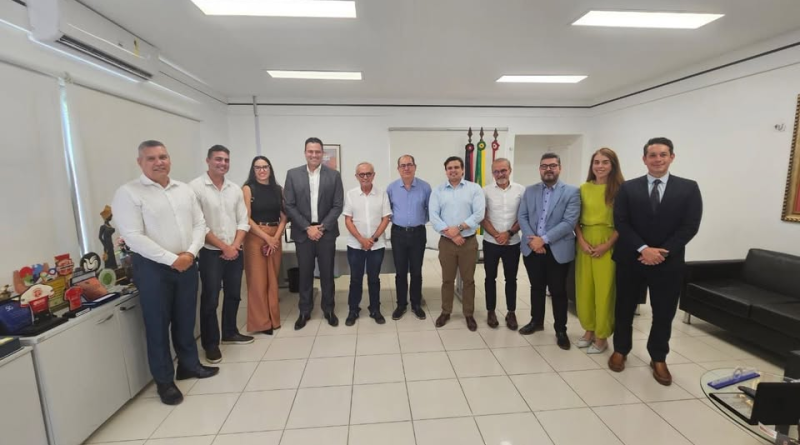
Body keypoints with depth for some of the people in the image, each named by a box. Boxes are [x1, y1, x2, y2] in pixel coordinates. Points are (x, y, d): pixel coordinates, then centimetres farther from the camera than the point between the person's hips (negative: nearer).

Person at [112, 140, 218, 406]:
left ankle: (189, 364, 35)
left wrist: (190, 253, -10)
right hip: (152, 267, -4)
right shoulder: (128, 193, -8)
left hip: (187, 264, 5)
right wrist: (172, 260, -18)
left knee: (186, 319, 16)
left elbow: (199, 224, 6)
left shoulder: (184, 190, 7)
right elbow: (134, 236, -15)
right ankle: (164, 380, 24)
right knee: (158, 325, 8)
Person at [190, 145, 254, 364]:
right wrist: (224, 247, -13)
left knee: (233, 295, 15)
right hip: (210, 253, -5)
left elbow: (243, 221, 7)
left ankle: (229, 332, 33)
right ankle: (210, 343, 19)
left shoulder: (235, 189, 8)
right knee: (210, 299, 4)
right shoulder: (195, 187, -8)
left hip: (235, 252, 5)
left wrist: (235, 246, -7)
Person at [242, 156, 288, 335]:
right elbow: (246, 218, -8)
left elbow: (283, 217, 5)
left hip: (275, 237, 4)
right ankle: (260, 322, 12)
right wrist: (266, 237, -13)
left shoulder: (278, 189, 9)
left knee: (273, 279, 9)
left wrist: (276, 237, -8)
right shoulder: (248, 189, -1)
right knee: (257, 280, 0)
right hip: (255, 237, -3)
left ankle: (273, 318, 21)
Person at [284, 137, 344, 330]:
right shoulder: (293, 174, 1)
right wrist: (307, 228, -10)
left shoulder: (334, 175, 1)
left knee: (327, 273, 8)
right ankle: (304, 311, 25)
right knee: (305, 274, 9)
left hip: (326, 232, 0)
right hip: (303, 232, 0)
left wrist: (322, 227, -11)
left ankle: (328, 309, 24)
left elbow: (338, 205, -2)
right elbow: (289, 206, -2)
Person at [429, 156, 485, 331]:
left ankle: (469, 314, 26)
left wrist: (458, 228, -16)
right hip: (446, 242, 1)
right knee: (447, 279, 13)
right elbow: (434, 216, -6)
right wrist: (451, 234, -15)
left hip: (469, 241, -1)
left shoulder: (474, 188, -1)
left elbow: (479, 214, -10)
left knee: (468, 280, 10)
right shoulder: (437, 191, 3)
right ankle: (445, 312, 29)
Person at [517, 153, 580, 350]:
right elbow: (522, 217, 2)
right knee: (536, 287, 17)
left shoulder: (571, 192, -4)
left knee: (558, 291, 9)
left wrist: (543, 239, -18)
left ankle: (560, 330, 26)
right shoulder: (529, 191, 7)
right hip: (532, 249, 3)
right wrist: (531, 239, -13)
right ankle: (536, 321, 35)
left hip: (558, 250, -3)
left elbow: (569, 222, -13)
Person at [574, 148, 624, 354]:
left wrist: (607, 244, -13)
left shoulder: (620, 189, -3)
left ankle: (601, 336, 18)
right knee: (584, 288, 9)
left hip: (607, 244, -3)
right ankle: (589, 330, 26)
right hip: (585, 242, 4)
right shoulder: (584, 188, 6)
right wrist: (581, 241, -6)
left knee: (604, 290, 2)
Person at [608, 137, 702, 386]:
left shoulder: (688, 188, 2)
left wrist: (662, 252, -14)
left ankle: (658, 359, 30)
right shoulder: (628, 188, 1)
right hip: (631, 260, 0)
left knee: (664, 313, 11)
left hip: (669, 262, 1)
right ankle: (620, 350, 30)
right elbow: (621, 223, -6)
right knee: (624, 308, 11)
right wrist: (643, 249, -16)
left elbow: (690, 226, -5)